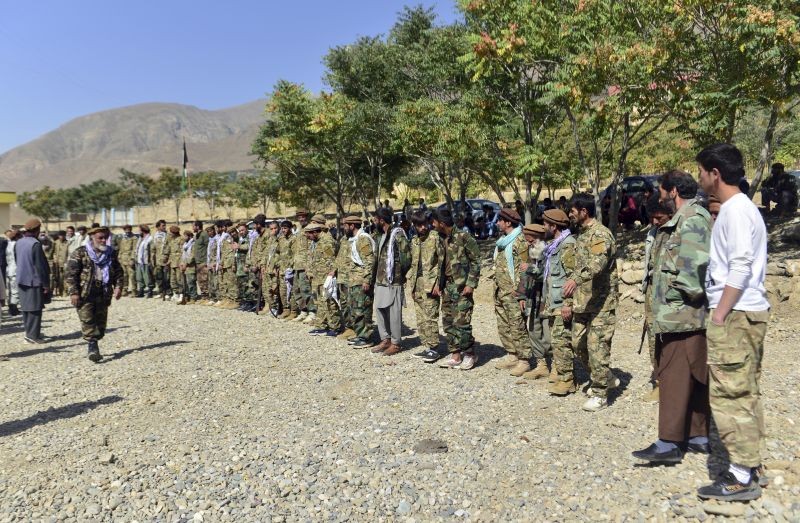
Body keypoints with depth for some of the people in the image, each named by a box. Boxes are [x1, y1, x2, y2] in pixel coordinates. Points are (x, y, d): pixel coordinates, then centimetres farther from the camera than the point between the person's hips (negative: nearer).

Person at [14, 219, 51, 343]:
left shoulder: (18, 243, 6)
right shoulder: (35, 244, -18)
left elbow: (16, 261, 16)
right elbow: (40, 266, -17)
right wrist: (46, 284, -12)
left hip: (21, 280, 8)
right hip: (34, 281, -8)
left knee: (26, 308, 15)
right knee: (35, 309, -1)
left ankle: (29, 332, 24)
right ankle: (33, 335, -1)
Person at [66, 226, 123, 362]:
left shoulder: (111, 253, 11)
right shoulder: (80, 253, -4)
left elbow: (118, 272, 16)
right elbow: (71, 273, -7)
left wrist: (118, 286, 0)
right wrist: (73, 293, -14)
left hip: (103, 294, 5)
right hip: (85, 294, -4)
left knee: (101, 321, 7)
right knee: (87, 320, -10)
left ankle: (94, 347, 19)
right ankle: (92, 346, -10)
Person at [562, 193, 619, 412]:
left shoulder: (601, 234, -16)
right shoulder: (581, 233, 14)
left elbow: (598, 262, -35)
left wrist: (576, 279, -50)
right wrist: (574, 293, 24)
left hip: (601, 302, -9)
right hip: (582, 301, 9)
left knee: (597, 347, -4)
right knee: (578, 344, 14)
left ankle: (599, 394, 10)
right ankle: (606, 378, 32)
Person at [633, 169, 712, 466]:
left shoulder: (691, 219, -15)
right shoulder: (685, 219, 17)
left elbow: (696, 266, -25)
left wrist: (687, 294, -13)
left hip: (682, 315, -10)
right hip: (687, 315, 10)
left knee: (674, 377, -5)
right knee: (695, 377, 15)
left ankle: (669, 443, 1)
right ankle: (699, 436, 24)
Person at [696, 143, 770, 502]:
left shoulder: (735, 209, -14)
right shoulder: (739, 208, 16)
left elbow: (741, 266, -21)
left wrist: (720, 313, -19)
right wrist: (721, 311, 17)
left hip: (736, 314, -10)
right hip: (747, 313, 10)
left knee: (729, 394, -5)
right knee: (745, 393, 14)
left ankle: (741, 477, 3)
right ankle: (751, 466, 24)